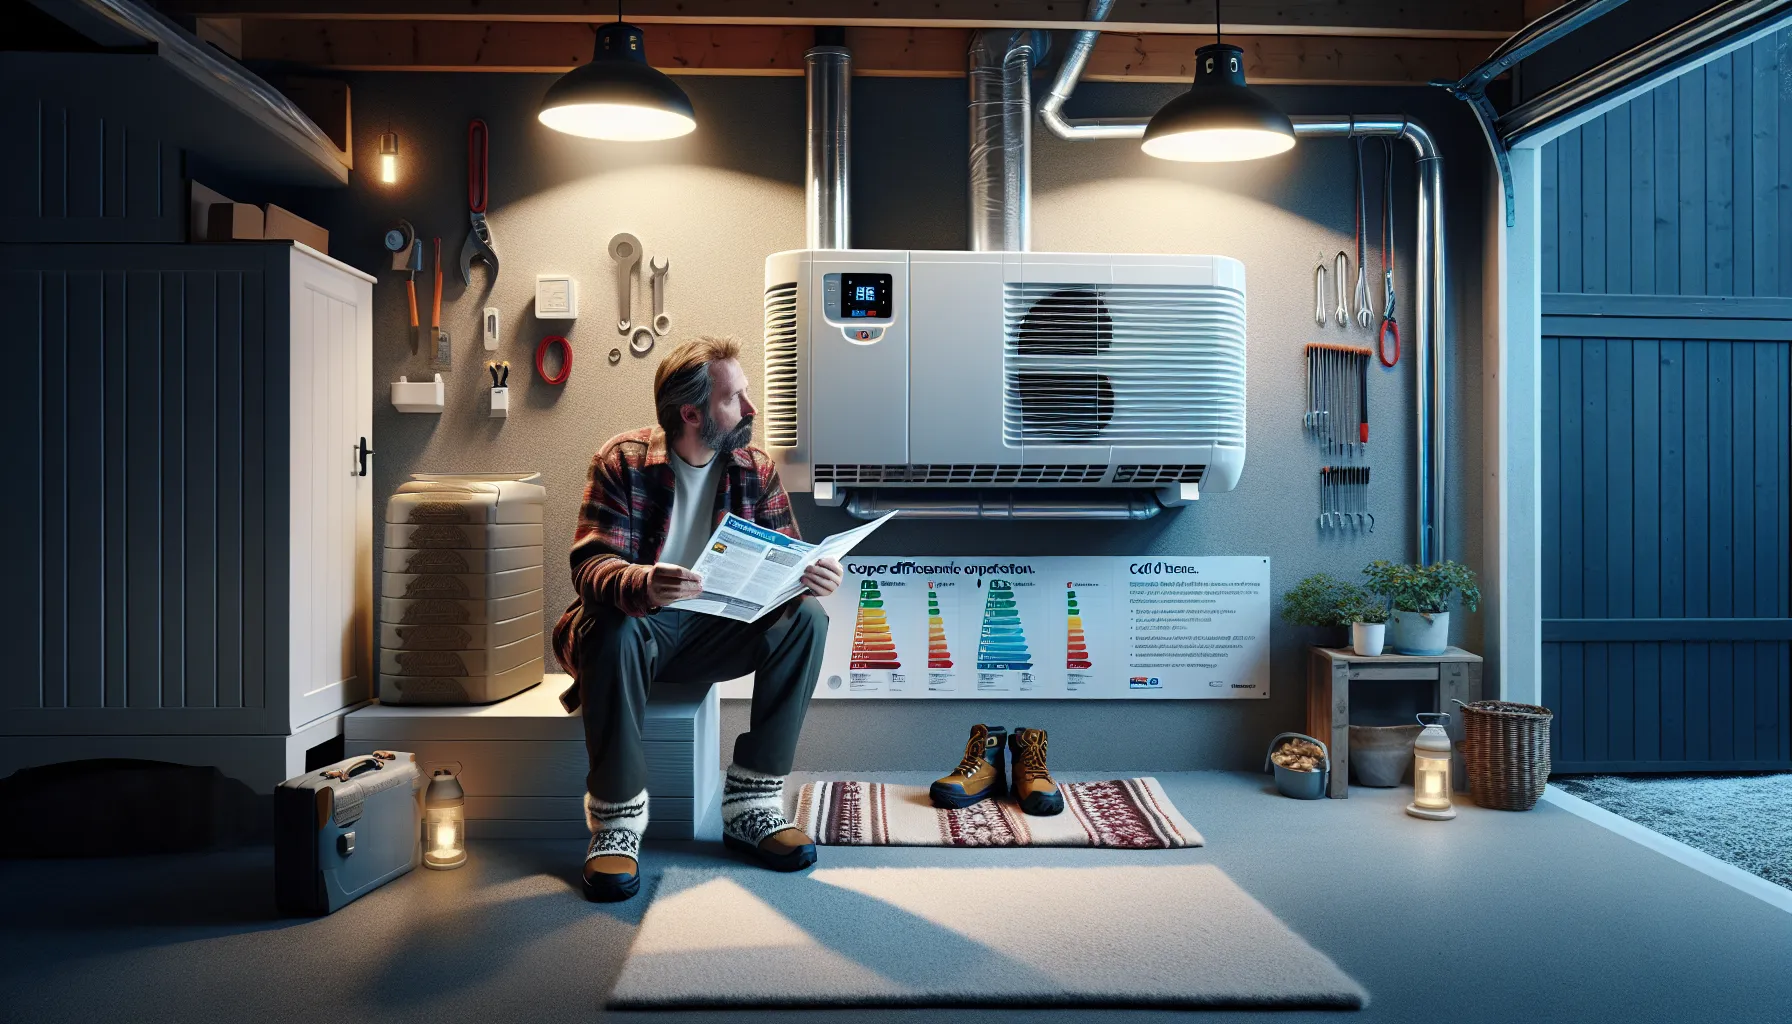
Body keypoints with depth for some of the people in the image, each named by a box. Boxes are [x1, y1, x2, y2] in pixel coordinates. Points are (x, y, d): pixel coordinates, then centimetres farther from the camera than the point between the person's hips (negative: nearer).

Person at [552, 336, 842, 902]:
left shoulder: (754, 469, 1)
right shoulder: (624, 462, -12)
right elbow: (591, 565, -22)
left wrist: (808, 573, -29)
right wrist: (642, 584, -46)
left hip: (714, 628, 4)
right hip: (638, 621, -3)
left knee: (805, 616, -21)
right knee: (613, 631, -38)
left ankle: (751, 803, -17)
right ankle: (617, 819, -21)